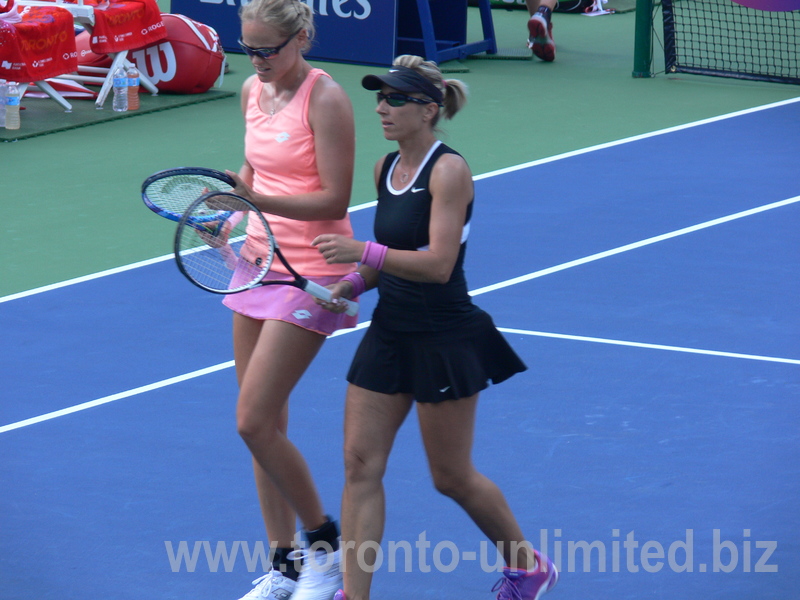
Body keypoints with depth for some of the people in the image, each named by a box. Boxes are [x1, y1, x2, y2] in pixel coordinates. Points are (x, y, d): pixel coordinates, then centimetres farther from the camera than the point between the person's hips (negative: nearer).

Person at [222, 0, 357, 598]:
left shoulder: (325, 98, -15)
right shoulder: (254, 90, 7)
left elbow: (335, 198, -18)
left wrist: (259, 200, -29)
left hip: (311, 274, -8)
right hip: (259, 262, 8)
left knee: (255, 421, -11)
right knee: (266, 424, 8)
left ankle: (325, 544, 7)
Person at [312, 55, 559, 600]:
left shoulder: (448, 171, -16)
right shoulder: (387, 169, 8)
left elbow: (438, 264, -24)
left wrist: (364, 252, -35)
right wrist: (354, 284, 2)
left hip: (445, 340, -7)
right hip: (390, 332, 7)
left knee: (452, 477, 5)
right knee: (361, 463, -1)